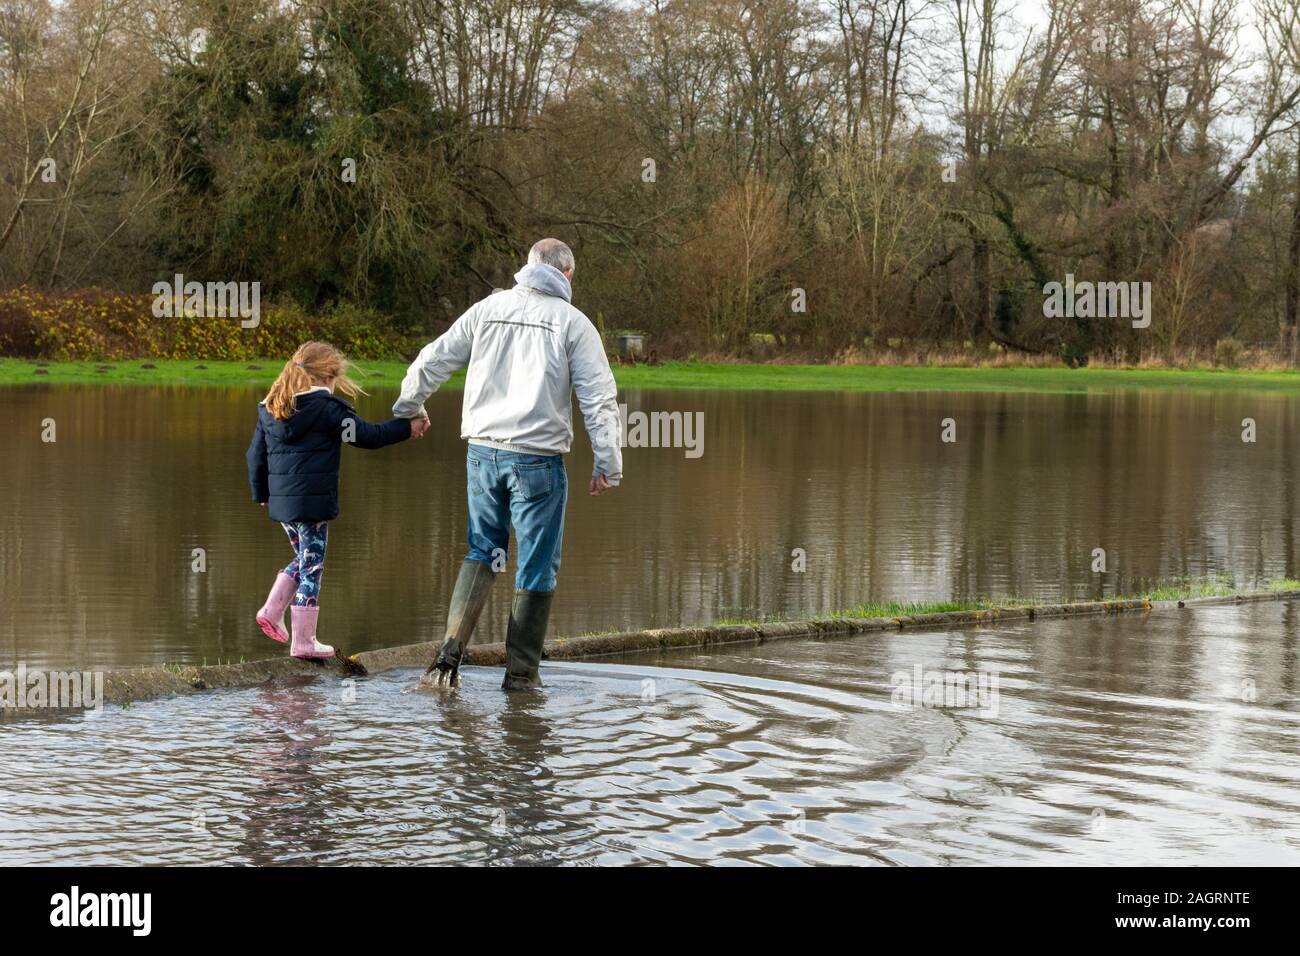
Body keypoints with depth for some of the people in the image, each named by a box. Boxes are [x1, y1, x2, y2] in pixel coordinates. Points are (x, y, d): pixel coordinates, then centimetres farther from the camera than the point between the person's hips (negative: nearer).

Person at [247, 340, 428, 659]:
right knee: (311, 567, 1)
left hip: (281, 502, 7)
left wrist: (261, 494, 27)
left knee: (304, 559, 25)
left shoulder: (270, 410, 9)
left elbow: (256, 455, 14)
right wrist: (407, 428, 7)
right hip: (312, 502, -7)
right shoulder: (326, 409, -10)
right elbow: (368, 436, -6)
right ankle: (304, 641, 4)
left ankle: (272, 610, 14)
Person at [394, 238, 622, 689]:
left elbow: (430, 362, 12)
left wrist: (408, 409, 30)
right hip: (538, 458, -4)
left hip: (483, 452, 4)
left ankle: (452, 645, 0)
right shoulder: (573, 323, -3)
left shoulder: (488, 309, 6)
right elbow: (599, 399, -7)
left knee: (482, 551, 18)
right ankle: (521, 671, 10)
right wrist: (608, 465, -2)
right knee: (537, 566, 7)